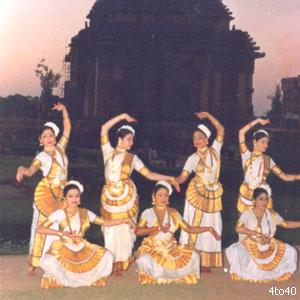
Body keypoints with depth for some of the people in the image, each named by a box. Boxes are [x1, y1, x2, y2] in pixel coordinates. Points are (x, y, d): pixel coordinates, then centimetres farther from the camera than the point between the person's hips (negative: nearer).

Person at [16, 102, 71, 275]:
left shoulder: (60, 148, 8)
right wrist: (22, 170, -44)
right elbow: (31, 171, -22)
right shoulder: (42, 156, -5)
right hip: (46, 193, -5)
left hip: (62, 193, 5)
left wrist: (64, 111, 0)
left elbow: (68, 129, 10)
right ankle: (33, 264, 0)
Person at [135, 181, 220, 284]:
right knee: (144, 260, -35)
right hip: (152, 247, -4)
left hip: (171, 247, 4)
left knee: (193, 256, -14)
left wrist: (208, 229, -5)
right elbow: (138, 231, -17)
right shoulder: (148, 213, -4)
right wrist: (159, 228, -23)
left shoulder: (174, 213, 6)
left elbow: (188, 229, 4)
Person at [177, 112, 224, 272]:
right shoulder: (193, 158, -4)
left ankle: (205, 262, 14)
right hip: (196, 193, -3)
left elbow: (221, 130, -3)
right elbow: (183, 176, -12)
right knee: (195, 225, -2)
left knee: (210, 227, 6)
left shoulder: (215, 150, 2)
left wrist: (208, 115, -6)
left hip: (213, 194, 3)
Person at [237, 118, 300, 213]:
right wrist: (258, 120, -10)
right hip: (247, 195, -2)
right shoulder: (247, 155, -2)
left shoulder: (268, 160, 5)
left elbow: (284, 176, -1)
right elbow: (241, 132, -12)